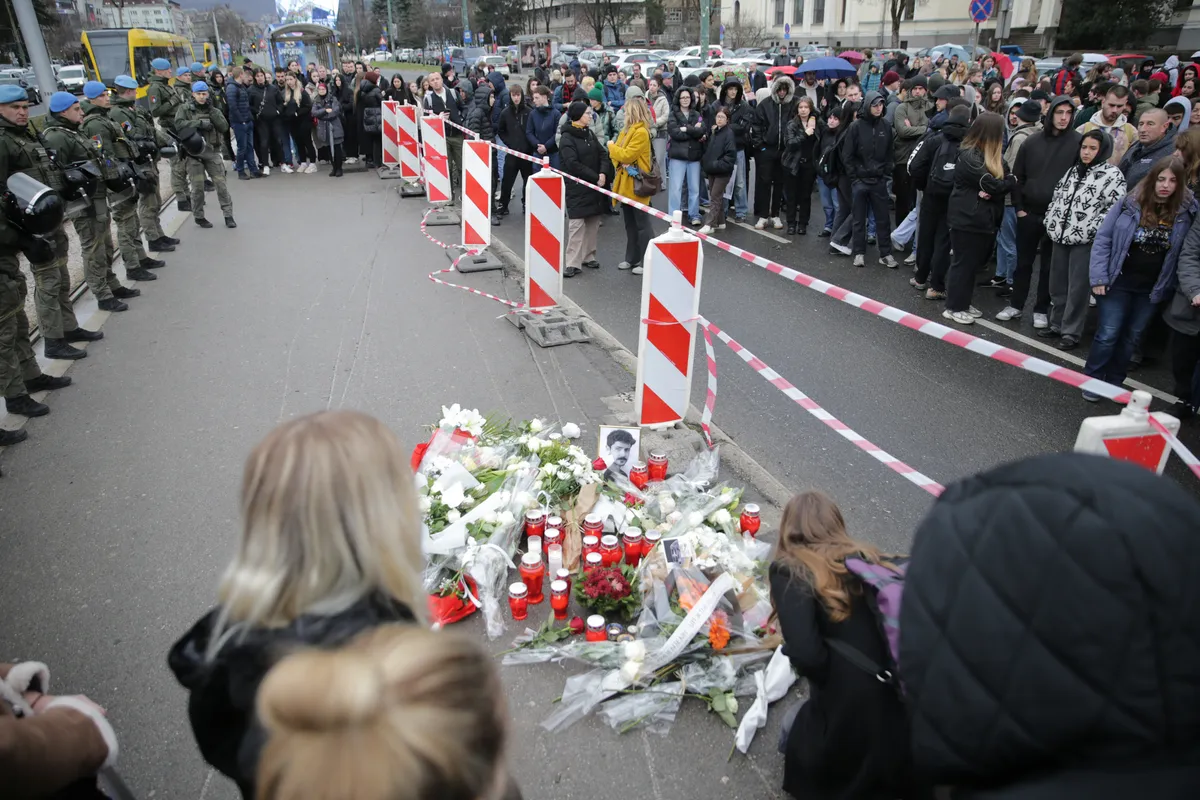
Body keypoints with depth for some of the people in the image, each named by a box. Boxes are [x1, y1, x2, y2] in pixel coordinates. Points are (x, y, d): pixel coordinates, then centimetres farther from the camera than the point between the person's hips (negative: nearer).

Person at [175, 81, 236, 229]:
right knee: (198, 186, 1)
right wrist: (199, 123, -19)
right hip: (194, 152, -2)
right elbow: (179, 124, -13)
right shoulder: (185, 109, 4)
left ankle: (228, 215, 5)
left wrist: (211, 111, -11)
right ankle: (198, 217, 13)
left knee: (221, 183, -2)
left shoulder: (214, 110, 12)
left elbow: (223, 126, -4)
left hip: (212, 151, 2)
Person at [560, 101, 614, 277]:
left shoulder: (590, 134, 15)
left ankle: (588, 256, 20)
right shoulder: (567, 138, -8)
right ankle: (573, 263, -7)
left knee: (593, 224, 8)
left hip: (595, 187, 7)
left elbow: (603, 155, 8)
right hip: (577, 189, -7)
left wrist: (603, 173, -11)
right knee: (577, 225, -9)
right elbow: (573, 164, -18)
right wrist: (595, 177, -17)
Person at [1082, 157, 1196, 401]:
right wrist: (1098, 277, -11)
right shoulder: (1129, 204, -8)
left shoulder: (1186, 212, -5)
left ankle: (1114, 382, 28)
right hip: (1118, 282, -2)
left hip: (1151, 289, 3)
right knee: (1107, 334, 0)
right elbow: (1103, 239, -6)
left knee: (1132, 337, 14)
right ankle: (1092, 381, 15)